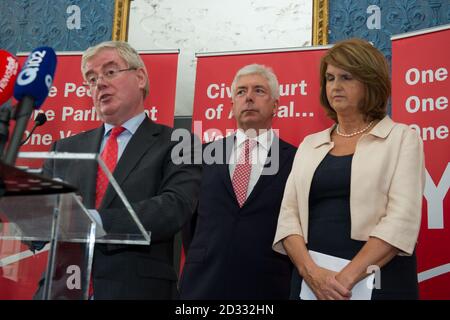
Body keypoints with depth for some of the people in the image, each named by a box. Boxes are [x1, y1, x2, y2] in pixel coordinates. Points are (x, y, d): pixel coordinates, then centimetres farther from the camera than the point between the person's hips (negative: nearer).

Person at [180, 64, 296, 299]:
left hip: (267, 288, -2)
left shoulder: (296, 160, 0)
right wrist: (197, 267, 9)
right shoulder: (206, 155, 7)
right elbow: (189, 218, 14)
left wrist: (291, 281, 0)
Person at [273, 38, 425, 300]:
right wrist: (310, 270, -14)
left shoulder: (402, 138, 0)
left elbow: (402, 219, -11)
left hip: (378, 280, -3)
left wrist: (347, 277, -19)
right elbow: (289, 214, 3)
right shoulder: (310, 144, 11)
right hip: (311, 280, 3)